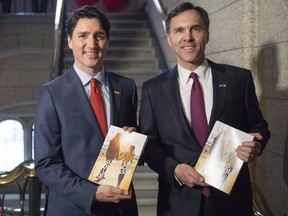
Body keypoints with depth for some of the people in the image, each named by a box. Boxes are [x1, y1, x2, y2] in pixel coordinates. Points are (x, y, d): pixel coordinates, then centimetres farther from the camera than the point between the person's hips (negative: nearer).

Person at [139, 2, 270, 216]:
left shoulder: (239, 79, -1)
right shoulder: (153, 89, 2)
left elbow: (258, 126, 6)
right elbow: (149, 142, 3)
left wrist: (255, 146, -15)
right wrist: (174, 169, -14)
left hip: (232, 198, 0)